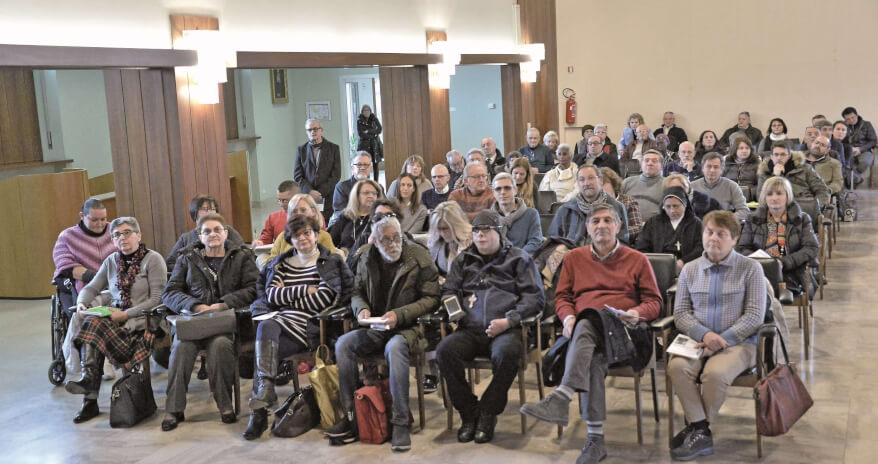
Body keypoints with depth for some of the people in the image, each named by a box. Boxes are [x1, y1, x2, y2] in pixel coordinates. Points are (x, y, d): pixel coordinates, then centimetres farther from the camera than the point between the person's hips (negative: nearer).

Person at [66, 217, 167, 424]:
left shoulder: (153, 259, -1)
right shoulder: (111, 261, 18)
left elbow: (157, 299, -9)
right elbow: (91, 288, 20)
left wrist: (126, 314, -17)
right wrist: (81, 304, -4)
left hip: (142, 319, -5)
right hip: (114, 316, 5)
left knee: (94, 326, -31)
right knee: (92, 322, -29)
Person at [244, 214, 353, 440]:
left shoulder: (332, 262, 8)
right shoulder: (282, 263, 22)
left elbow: (323, 299, -5)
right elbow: (271, 294, 7)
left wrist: (286, 295, 2)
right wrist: (305, 290, -3)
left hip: (310, 328, -4)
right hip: (282, 321, 4)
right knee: (266, 327, -33)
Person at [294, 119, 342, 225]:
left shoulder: (333, 148, 7)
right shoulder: (301, 149, 11)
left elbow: (336, 175, 1)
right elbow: (297, 176, 6)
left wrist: (321, 193, -8)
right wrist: (310, 192, -9)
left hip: (328, 196, -1)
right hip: (307, 195, 1)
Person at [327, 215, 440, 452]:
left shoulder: (419, 257, -7)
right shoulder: (367, 259, 7)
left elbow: (431, 299, -7)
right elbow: (357, 292, 20)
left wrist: (400, 315, -18)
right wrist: (361, 309, -4)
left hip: (409, 327, -5)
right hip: (376, 327, 5)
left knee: (395, 348, -38)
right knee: (343, 344, -22)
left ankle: (401, 423, -30)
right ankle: (350, 416, -13)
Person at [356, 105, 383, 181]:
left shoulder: (374, 119, 8)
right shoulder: (359, 121, 0)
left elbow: (379, 129, -1)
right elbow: (360, 134, -8)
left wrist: (368, 131, -11)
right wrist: (373, 134, -7)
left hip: (375, 144, 2)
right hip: (364, 144, -2)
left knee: (376, 164, 0)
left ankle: (376, 182, 5)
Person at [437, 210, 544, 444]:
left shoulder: (518, 259, 14)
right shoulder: (464, 260, 25)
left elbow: (535, 297, 5)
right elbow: (449, 291, 25)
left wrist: (509, 321, -10)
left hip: (507, 329, -3)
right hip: (470, 329, 3)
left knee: (507, 353, -37)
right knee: (445, 350, -28)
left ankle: (488, 413, -15)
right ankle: (469, 413, -12)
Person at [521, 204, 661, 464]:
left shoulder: (637, 260, 18)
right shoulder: (574, 258, 24)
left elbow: (654, 301, 15)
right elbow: (561, 297, 19)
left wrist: (637, 313, -8)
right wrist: (568, 317, -3)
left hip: (620, 329, -2)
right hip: (582, 327, 2)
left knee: (586, 326, -38)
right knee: (593, 357, -35)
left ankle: (561, 398, -51)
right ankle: (595, 438, -39)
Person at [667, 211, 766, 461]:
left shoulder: (750, 268, 4)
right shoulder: (690, 269, 13)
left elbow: (755, 316, -3)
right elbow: (680, 313, 8)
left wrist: (722, 340, -14)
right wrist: (704, 334, -12)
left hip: (738, 343, -3)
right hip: (698, 340, 3)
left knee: (715, 372, -34)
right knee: (677, 366, -30)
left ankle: (696, 427, -12)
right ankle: (702, 433, -21)